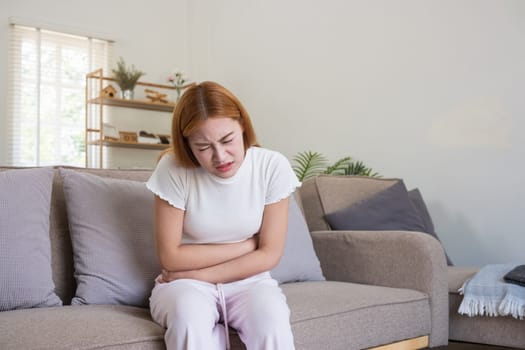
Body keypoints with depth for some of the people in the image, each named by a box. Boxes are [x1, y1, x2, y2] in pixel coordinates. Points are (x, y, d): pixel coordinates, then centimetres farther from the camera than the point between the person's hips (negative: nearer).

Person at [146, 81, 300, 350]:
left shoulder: (272, 166, -11)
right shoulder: (173, 169, -14)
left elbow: (269, 254, -9)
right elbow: (171, 258, -12)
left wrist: (200, 274, -14)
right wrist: (245, 246, -11)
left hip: (248, 282, 1)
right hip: (186, 285, -1)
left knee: (271, 318, -32)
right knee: (189, 312, -35)